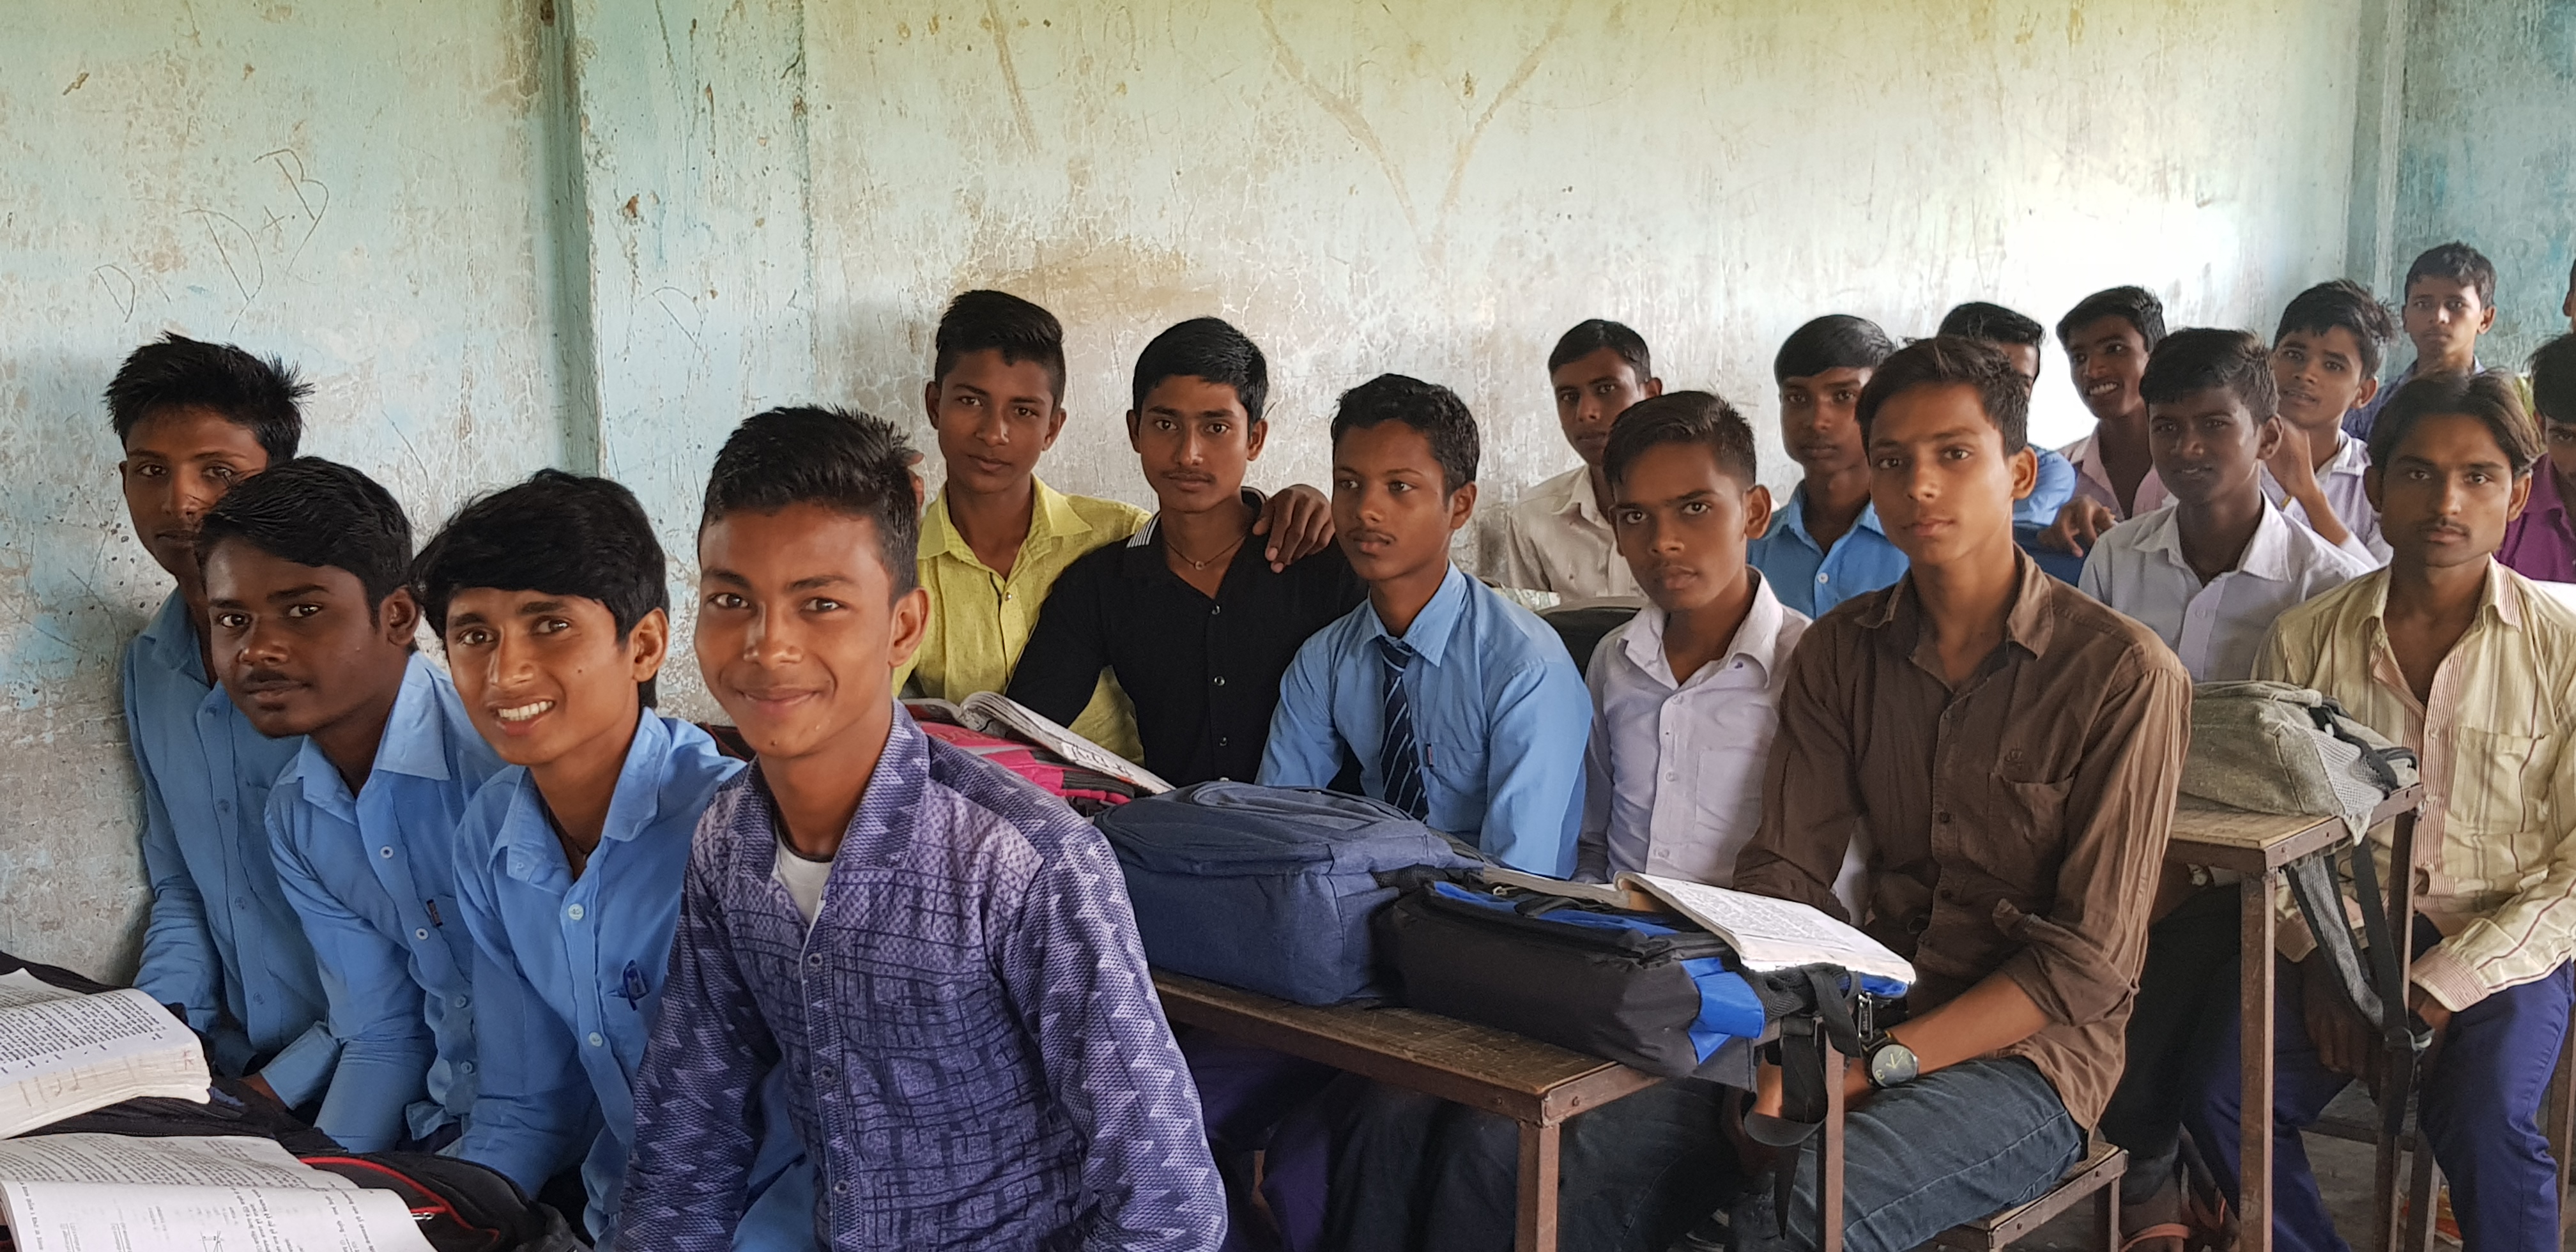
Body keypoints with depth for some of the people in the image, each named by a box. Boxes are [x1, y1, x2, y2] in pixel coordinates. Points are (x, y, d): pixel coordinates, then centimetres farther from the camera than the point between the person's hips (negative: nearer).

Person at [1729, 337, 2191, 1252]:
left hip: (2029, 1051, -4)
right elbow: (1784, 874, 1)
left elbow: (2089, 961, -12)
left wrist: (1879, 1064, -20)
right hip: (1869, 1012, 4)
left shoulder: (2125, 674, -9)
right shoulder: (1838, 652, 7)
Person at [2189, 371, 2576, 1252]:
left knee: (2484, 1128, -29)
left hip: (2504, 948, -2)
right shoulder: (2307, 639, 2)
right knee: (2225, 1096, -20)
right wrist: (2315, 959, -9)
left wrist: (2440, 988, -15)